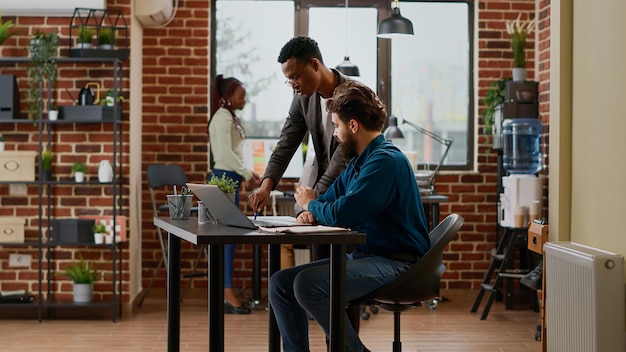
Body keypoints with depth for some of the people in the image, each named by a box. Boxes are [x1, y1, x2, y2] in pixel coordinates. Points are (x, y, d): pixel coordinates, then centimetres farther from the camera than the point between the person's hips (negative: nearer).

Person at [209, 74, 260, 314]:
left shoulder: (231, 118, 17)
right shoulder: (223, 118, -13)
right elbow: (226, 153, -20)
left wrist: (248, 174, 15)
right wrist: (248, 175, -15)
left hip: (230, 179, 10)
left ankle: (222, 291, 12)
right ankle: (227, 293, -10)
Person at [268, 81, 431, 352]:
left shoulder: (386, 161, -16)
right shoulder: (358, 162, 16)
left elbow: (343, 214, -25)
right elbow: (331, 199, 23)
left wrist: (311, 204, -3)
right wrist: (313, 212, -2)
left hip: (395, 262, -10)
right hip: (363, 255, 10)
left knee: (307, 284, -28)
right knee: (280, 283, 1)